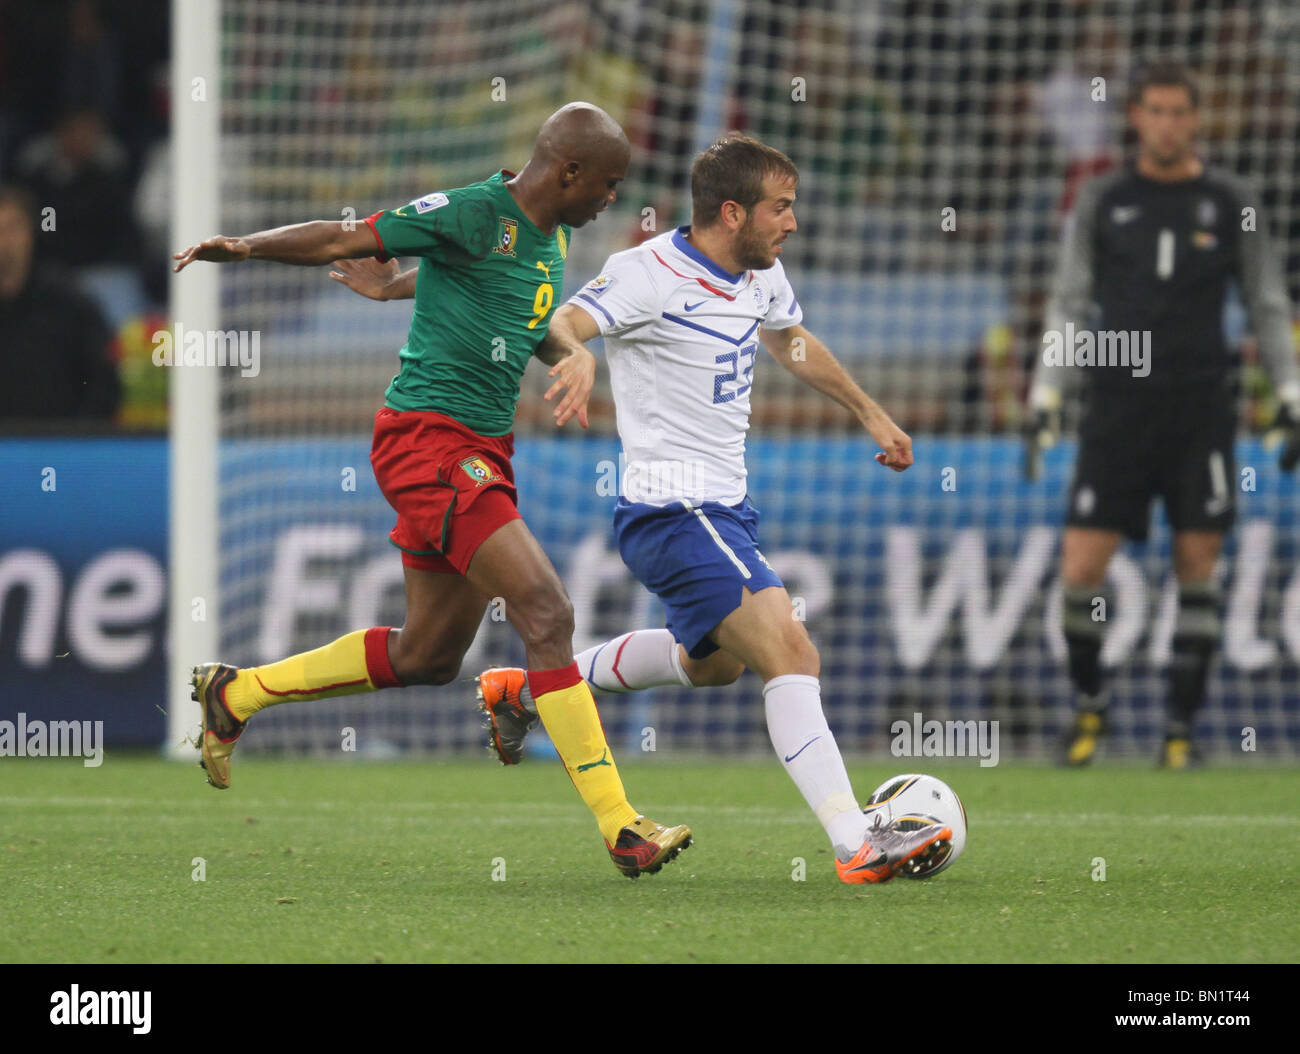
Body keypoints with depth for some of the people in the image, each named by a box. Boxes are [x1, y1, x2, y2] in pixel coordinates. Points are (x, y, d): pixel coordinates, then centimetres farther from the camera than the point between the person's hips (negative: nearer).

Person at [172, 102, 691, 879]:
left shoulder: (550, 238, 14)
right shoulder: (473, 215, -12)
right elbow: (346, 240, -11)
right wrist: (247, 247, -23)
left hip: (483, 450, 10)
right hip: (429, 437, -10)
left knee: (428, 656, 15)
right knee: (548, 614, -18)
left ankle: (235, 694, 33)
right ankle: (621, 829, -19)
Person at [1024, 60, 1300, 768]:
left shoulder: (1232, 204, 5)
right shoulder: (1102, 202, 6)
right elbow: (1068, 304, 9)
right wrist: (1045, 401, 2)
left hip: (1200, 410, 0)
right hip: (1117, 408, 0)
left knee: (1197, 567, -4)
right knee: (1080, 573, -6)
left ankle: (1180, 727, 8)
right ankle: (1089, 703, 19)